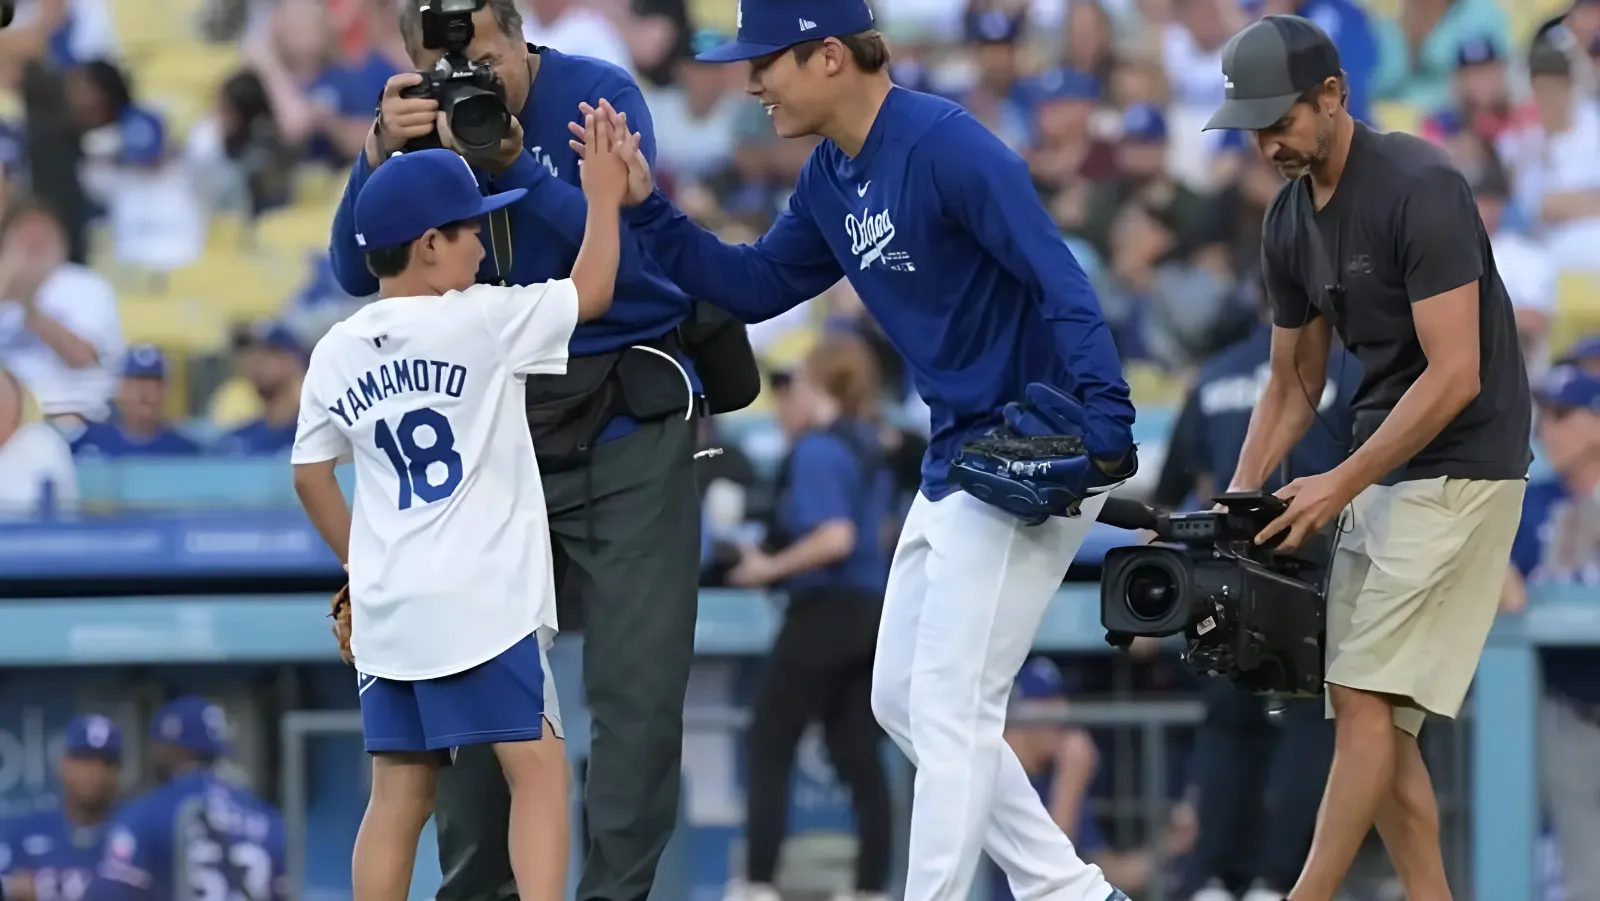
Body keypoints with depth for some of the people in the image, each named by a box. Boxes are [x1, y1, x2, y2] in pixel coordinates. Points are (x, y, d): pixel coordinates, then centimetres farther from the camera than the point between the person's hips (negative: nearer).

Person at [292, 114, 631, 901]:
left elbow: (310, 475, 15)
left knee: (400, 791, 10)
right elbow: (591, 291, -1)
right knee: (538, 769, -3)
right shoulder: (478, 321, -8)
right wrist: (604, 196, 12)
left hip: (386, 604, 6)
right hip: (481, 597, -6)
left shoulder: (337, 352, 8)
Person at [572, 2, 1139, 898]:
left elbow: (1057, 278, -26)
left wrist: (1103, 414, -37)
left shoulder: (946, 146, -20)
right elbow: (754, 286, 17)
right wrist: (647, 206, 4)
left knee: (949, 711, -7)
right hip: (959, 460, 10)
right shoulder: (831, 180, 8)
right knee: (903, 699, 15)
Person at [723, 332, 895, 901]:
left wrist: (769, 569, -16)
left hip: (824, 611, -8)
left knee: (769, 747, 2)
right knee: (859, 757, 7)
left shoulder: (816, 449, -15)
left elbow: (835, 537, -25)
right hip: (872, 609, 8)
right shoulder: (870, 449, 12)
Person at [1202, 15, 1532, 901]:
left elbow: (1455, 376, -23)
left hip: (1460, 468, -9)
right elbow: (1292, 381, 17)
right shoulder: (1289, 221, 7)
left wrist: (1339, 485, -22)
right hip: (1381, 471, 9)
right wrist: (1243, 496, 2)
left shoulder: (1420, 189, -19)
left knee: (1367, 701, -12)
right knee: (1371, 711, 4)